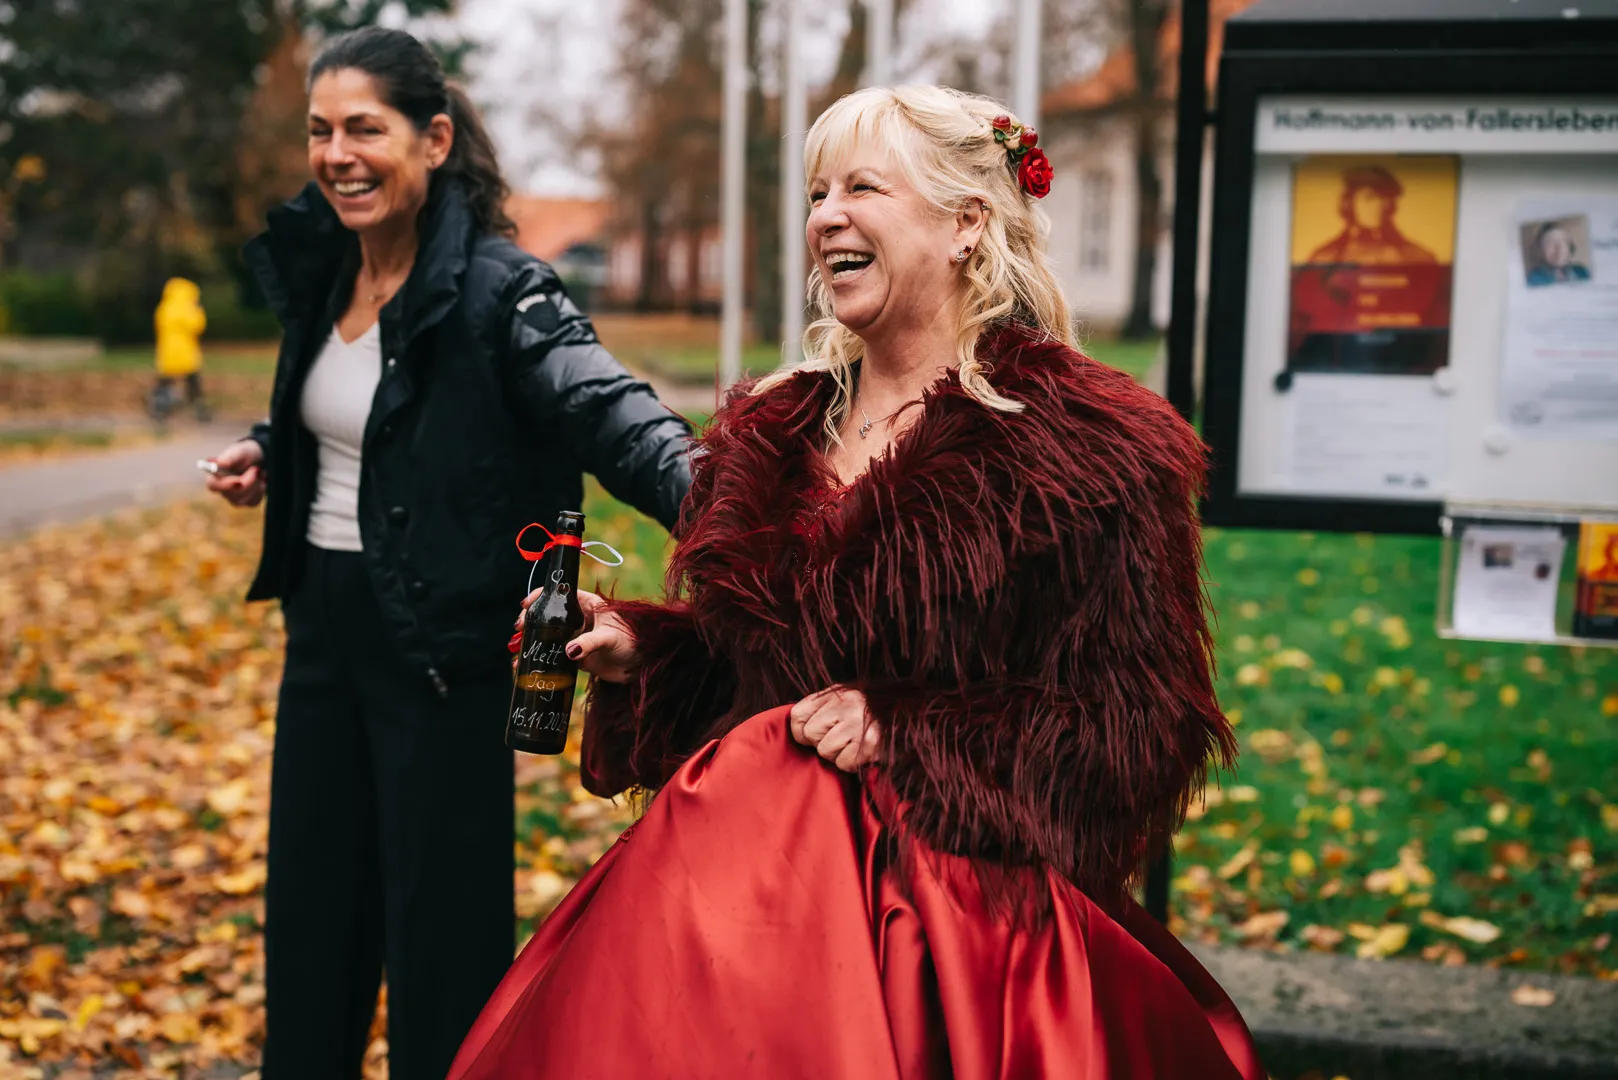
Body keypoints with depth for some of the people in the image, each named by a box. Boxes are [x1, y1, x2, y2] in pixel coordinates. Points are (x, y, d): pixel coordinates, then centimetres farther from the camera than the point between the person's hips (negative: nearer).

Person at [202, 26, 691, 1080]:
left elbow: (607, 408, -31)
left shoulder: (494, 289, -17)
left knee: (441, 925, 2)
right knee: (309, 905, 18)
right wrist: (269, 456, 4)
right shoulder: (320, 272, 6)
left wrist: (701, 496, -49)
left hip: (441, 646, -7)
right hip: (325, 623, 8)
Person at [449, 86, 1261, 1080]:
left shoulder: (1086, 446, -8)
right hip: (747, 878, 5)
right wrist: (634, 647, 2)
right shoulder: (773, 431, 11)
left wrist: (903, 733, -17)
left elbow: (1143, 726, -10)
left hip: (952, 908, -5)